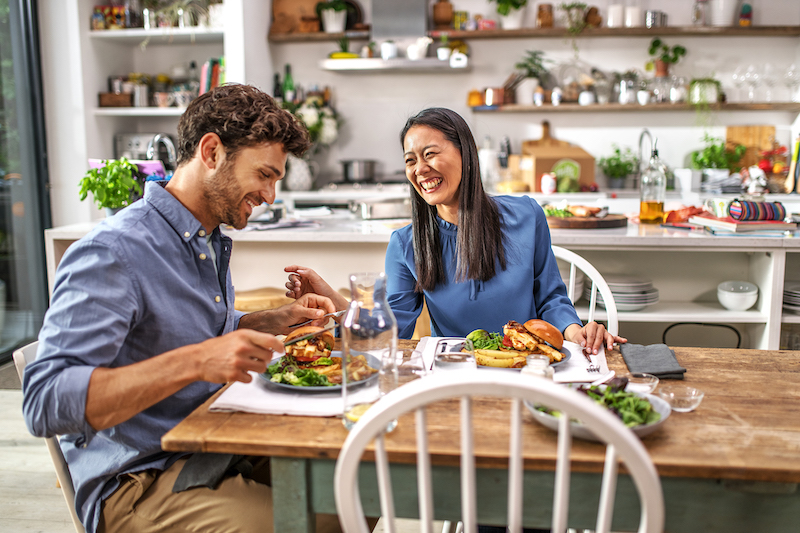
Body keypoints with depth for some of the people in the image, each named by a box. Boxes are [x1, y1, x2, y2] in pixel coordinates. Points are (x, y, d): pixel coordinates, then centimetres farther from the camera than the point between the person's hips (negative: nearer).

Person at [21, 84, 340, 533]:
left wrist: (282, 318, 9)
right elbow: (45, 403, -26)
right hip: (136, 478, -8)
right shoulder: (112, 253, -19)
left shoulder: (212, 241, 11)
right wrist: (193, 362, -35)